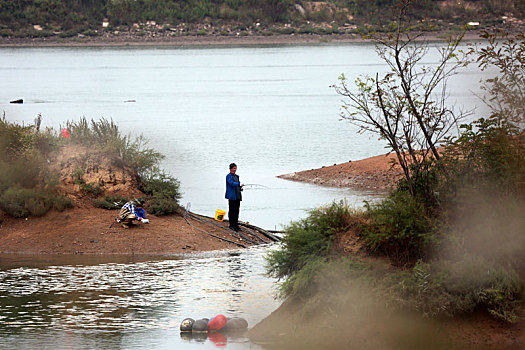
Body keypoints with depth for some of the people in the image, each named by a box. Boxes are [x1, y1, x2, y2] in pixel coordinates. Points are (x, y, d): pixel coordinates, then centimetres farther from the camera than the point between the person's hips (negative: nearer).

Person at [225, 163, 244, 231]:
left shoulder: (237, 176, 19)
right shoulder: (228, 176, -6)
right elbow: (232, 183, -22)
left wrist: (240, 188, 5)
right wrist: (239, 184, -34)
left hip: (238, 196, 8)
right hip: (232, 196, -8)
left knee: (237, 211, 9)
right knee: (232, 211, -6)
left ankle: (236, 225, 14)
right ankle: (231, 225, -4)